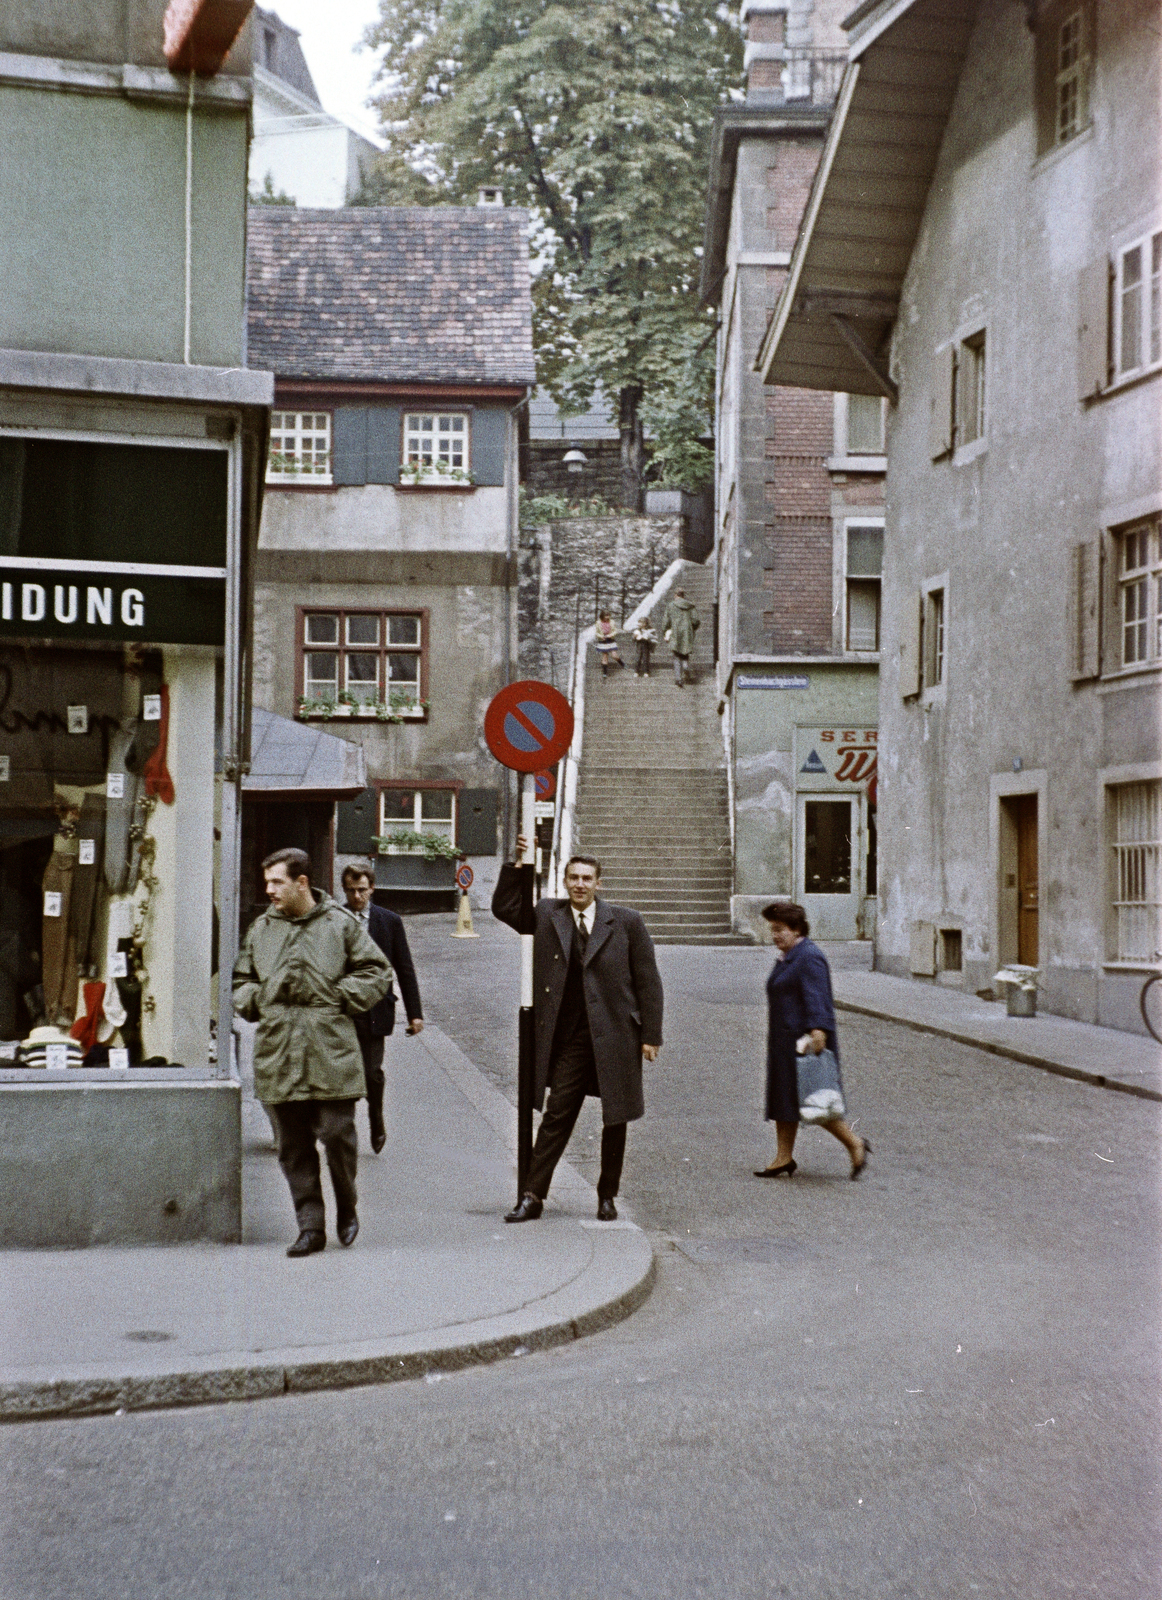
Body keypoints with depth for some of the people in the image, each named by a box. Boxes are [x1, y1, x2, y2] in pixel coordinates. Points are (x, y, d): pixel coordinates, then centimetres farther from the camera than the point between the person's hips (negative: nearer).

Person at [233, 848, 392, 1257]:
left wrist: (341, 997, -4)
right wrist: (253, 1000, 3)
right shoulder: (260, 929, 14)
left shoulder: (341, 924, 3)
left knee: (337, 1134, -4)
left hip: (331, 1055, -3)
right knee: (294, 1147, 4)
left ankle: (347, 1208, 21)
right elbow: (242, 980, 24)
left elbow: (377, 972, 7)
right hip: (278, 1057, 3)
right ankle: (310, 1226, 11)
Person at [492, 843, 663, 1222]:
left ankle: (607, 1197, 21)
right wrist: (516, 865, 2)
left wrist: (651, 1035, -2)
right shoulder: (547, 915, 6)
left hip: (616, 1036, -1)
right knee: (557, 1116, -2)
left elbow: (648, 981, 2)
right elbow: (504, 907, 16)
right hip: (569, 1038, 1)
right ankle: (533, 1196, 3)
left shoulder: (626, 922, 1)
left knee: (615, 1119, 8)